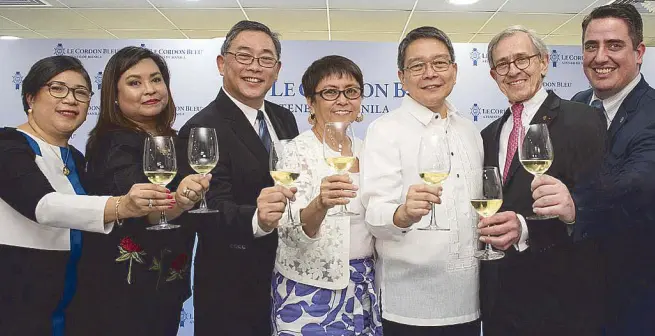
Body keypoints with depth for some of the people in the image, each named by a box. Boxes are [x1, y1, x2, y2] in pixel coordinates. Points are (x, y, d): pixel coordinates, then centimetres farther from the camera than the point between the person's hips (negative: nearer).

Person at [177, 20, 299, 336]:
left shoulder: (284, 119, 5)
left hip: (286, 276, 7)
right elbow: (215, 211, -27)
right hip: (232, 289, -6)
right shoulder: (202, 130, -18)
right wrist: (257, 219, -46)